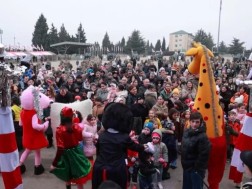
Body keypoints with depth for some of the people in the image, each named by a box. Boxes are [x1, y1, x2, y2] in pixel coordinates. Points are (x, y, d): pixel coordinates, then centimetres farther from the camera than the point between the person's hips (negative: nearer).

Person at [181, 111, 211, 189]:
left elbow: (203, 155, -21)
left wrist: (197, 168, -16)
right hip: (186, 167, 7)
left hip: (196, 169, -7)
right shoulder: (186, 132, 2)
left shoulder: (202, 137, -21)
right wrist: (184, 164, 13)